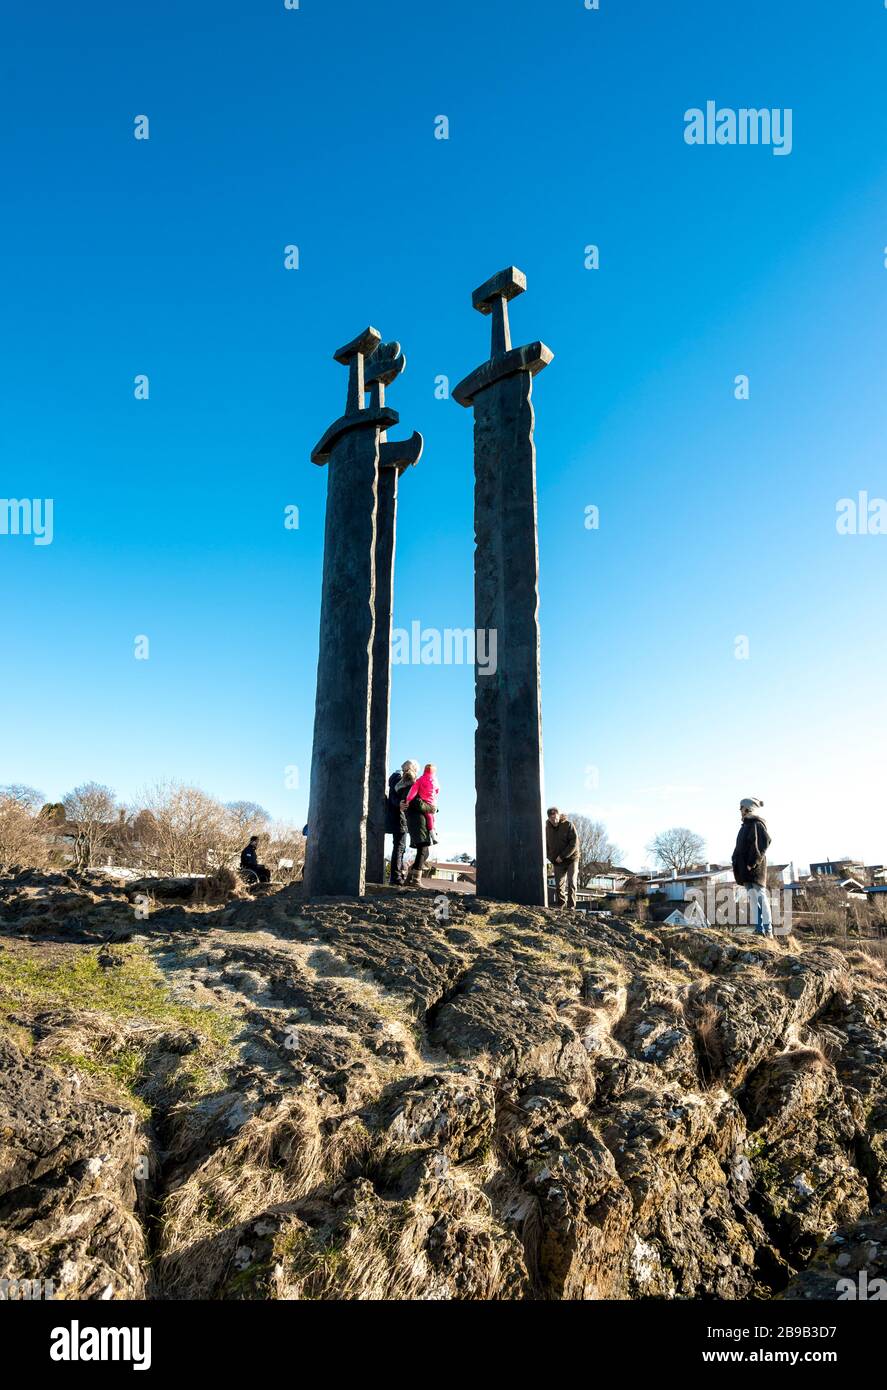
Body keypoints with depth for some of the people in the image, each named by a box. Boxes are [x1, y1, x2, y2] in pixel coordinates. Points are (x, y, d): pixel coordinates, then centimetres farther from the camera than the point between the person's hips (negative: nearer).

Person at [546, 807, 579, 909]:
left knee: (571, 884, -9)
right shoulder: (547, 828, 0)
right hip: (557, 862, 3)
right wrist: (552, 858, -1)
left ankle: (571, 907, -3)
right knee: (558, 885, 7)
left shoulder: (568, 825, -12)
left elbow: (574, 843, -16)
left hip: (571, 859, -3)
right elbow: (546, 845, 10)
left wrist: (562, 856, -18)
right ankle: (558, 907, 17)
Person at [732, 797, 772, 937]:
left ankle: (767, 930, -9)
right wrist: (738, 866, 15)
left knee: (759, 898, -10)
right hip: (746, 869, 10)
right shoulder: (747, 825, 21)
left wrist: (752, 862, -22)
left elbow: (764, 842, -20)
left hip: (754, 868, -10)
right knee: (753, 899, 9)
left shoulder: (756, 824, -8)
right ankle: (759, 929, 11)